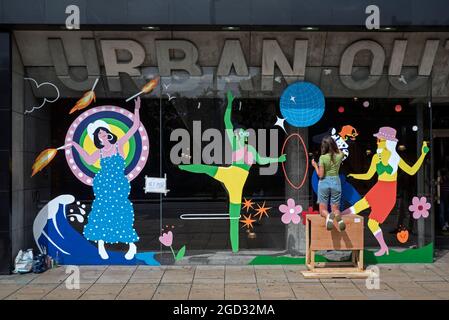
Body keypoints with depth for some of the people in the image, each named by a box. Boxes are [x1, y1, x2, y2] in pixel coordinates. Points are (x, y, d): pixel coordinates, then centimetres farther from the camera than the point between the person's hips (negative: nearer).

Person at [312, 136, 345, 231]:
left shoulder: (323, 157, -15)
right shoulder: (339, 156, -4)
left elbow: (320, 175, -13)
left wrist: (315, 165, -1)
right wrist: (334, 146, 23)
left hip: (324, 183, -2)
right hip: (336, 182, 3)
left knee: (323, 210, 8)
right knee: (335, 209, 10)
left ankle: (328, 215, -29)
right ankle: (338, 215, -29)